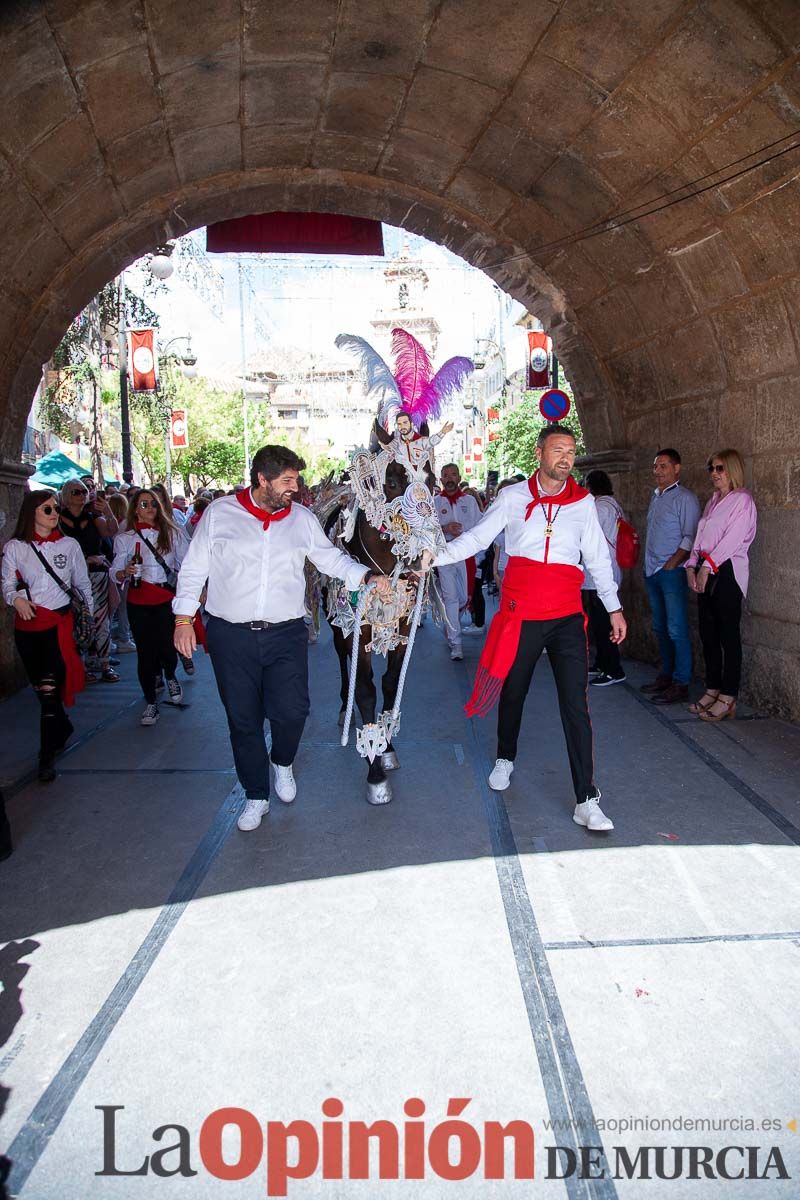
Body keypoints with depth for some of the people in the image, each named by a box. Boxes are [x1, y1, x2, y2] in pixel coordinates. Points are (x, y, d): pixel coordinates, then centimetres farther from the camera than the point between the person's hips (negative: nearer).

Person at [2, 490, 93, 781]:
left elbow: (83, 583, 10)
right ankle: (62, 728, 37)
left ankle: (47, 755, -2)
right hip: (27, 626, 2)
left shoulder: (69, 545, 3)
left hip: (59, 622, -2)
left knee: (49, 688, -8)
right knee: (40, 687, 12)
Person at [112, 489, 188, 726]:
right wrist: (125, 572, -19)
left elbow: (185, 565, 8)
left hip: (167, 600, 0)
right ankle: (150, 703, 18)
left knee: (166, 648, -6)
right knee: (145, 652, 3)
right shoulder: (124, 538, 4)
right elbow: (115, 574, 3)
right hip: (139, 602, 0)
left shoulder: (171, 533, 5)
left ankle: (170, 677, 30)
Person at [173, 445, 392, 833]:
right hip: (231, 636, -1)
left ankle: (283, 764, 26)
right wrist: (184, 618, 2)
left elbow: (330, 558, 12)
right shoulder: (219, 513, 1)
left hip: (286, 633, 1)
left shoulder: (302, 518, 6)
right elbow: (193, 569, 5)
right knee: (243, 720, 7)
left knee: (291, 710, -9)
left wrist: (367, 576, -4)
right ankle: (256, 796, 26)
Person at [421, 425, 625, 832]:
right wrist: (437, 557, -13)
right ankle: (505, 759, 43)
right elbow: (476, 537, 1)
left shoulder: (583, 501, 6)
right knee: (513, 692, 16)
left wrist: (614, 607, 13)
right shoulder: (513, 497, 1)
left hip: (567, 617, 0)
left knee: (575, 705, -5)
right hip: (521, 614, 0)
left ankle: (586, 801, -2)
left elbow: (598, 558, 12)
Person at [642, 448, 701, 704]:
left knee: (677, 630, -7)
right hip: (652, 572, 8)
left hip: (672, 572, -8)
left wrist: (671, 564, -15)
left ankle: (680, 684, -3)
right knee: (660, 628, 13)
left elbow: (690, 537, -13)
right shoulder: (656, 497, 17)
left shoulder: (685, 498, -7)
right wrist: (648, 565, 13)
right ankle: (666, 675, 23)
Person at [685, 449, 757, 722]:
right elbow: (700, 537, 14)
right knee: (708, 633, 9)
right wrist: (692, 566, 1)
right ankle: (712, 690, 17)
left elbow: (732, 539, -14)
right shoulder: (713, 501, 20)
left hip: (727, 571, -8)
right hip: (705, 571, 8)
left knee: (728, 635, -5)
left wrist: (707, 567, -17)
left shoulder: (742, 500, -4)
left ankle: (728, 699, -2)